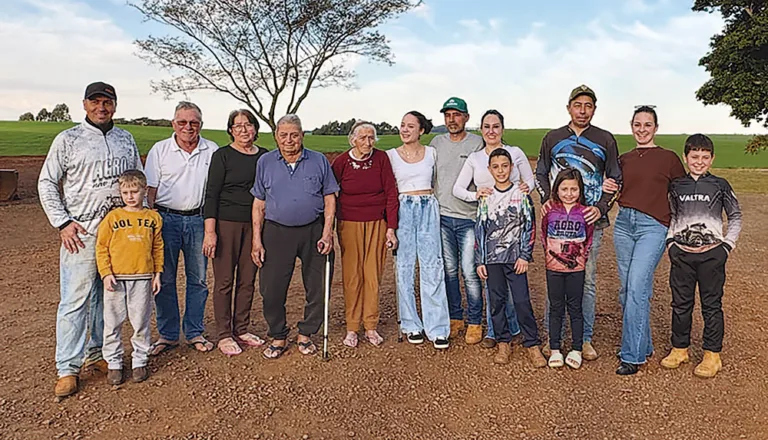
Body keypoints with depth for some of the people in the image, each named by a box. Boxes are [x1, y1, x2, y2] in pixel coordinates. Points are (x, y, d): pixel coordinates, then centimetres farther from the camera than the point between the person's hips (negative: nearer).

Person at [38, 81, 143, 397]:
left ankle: (97, 355, 25)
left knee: (108, 298, 12)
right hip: (81, 235, -4)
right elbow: (46, 183, 1)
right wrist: (62, 222, -8)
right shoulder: (68, 139, 0)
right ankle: (68, 369, 7)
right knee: (74, 301, -3)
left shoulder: (126, 140, 12)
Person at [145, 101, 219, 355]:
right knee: (164, 279, 4)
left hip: (198, 220, 1)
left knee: (198, 279, 7)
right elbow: (150, 189, 3)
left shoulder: (212, 151, 4)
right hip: (166, 218, -1)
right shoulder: (160, 150, 2)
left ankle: (195, 333, 21)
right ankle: (167, 335, 17)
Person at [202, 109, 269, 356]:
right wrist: (210, 231, -14)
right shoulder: (222, 156, -3)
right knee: (224, 281, 1)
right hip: (226, 223, -4)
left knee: (248, 280, 9)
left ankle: (241, 330, 23)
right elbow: (211, 194, -7)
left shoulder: (264, 156, 9)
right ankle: (224, 335, 12)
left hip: (254, 225, 4)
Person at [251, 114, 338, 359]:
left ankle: (305, 335, 26)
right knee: (271, 290, 1)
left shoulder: (319, 161, 3)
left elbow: (330, 199, 4)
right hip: (277, 233, 0)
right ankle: (278, 337, 22)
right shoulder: (265, 162, 6)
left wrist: (327, 233, -7)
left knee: (318, 288, 6)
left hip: (313, 232, 0)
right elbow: (259, 204, 6)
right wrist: (257, 240, 0)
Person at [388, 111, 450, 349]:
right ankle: (411, 325, 15)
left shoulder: (432, 153, 8)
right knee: (405, 267, 2)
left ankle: (437, 328, 3)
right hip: (402, 211, 0)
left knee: (432, 267, -4)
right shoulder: (391, 155, 6)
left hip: (428, 209, 0)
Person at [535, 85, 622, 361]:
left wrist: (601, 207, -7)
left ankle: (585, 338, 16)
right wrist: (546, 200, -2)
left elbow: (616, 180, 8)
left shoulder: (605, 140, 6)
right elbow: (541, 174, 16)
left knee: (587, 279, 4)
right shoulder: (553, 138, 10)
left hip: (591, 219, -1)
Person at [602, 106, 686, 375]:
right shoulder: (624, 159, 13)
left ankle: (632, 356, -6)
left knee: (636, 288, -14)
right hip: (624, 223, 5)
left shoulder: (668, 158, 2)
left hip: (653, 227, -5)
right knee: (627, 289, 8)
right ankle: (644, 345, 25)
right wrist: (610, 189, 1)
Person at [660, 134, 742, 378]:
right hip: (682, 254, 2)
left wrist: (727, 245, 0)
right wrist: (670, 242, 6)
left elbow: (736, 216, 8)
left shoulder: (720, 185, 1)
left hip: (712, 254, -2)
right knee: (681, 303, 9)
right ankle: (679, 348, 22)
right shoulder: (676, 186, 7)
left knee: (712, 305, 5)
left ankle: (712, 355, 14)